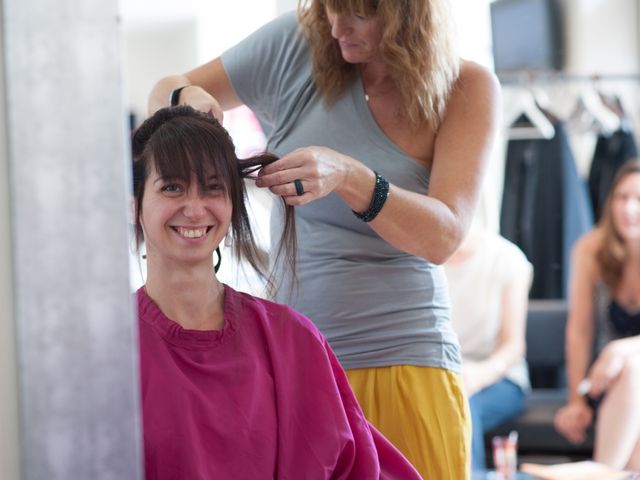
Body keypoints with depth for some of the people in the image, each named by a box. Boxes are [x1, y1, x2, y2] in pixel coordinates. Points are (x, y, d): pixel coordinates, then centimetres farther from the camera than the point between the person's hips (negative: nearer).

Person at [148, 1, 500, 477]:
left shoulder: (468, 88, -5)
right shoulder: (296, 46, -1)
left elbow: (443, 236, -15)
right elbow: (165, 92, 10)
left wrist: (348, 178, -31)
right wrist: (185, 97, -14)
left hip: (402, 363, -2)